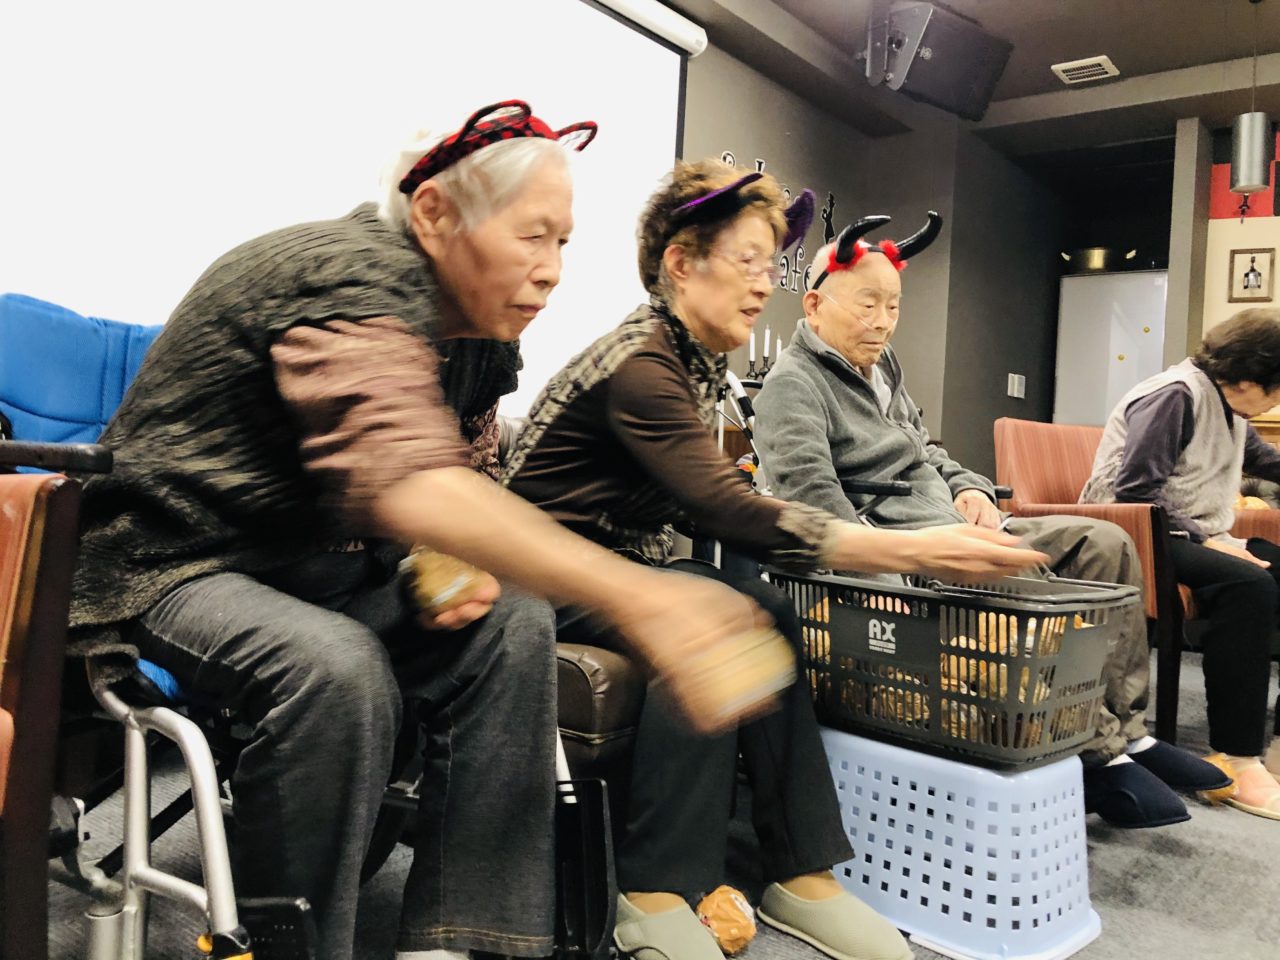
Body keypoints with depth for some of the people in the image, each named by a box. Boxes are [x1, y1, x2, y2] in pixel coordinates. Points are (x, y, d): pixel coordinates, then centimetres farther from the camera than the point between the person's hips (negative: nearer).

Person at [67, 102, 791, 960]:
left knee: (513, 627, -11)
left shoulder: (481, 329, 2)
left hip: (319, 568, 8)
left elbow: (462, 478, 13)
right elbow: (403, 484, -44)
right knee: (336, 668, -35)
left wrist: (464, 567, -11)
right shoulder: (354, 277, -25)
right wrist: (634, 599, -51)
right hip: (177, 566, -7)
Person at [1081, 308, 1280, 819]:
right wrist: (1204, 541, -22)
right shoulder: (1174, 395, -13)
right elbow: (1135, 493, -21)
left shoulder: (1228, 404, 15)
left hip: (1200, 535, 10)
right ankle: (1236, 759, -30)